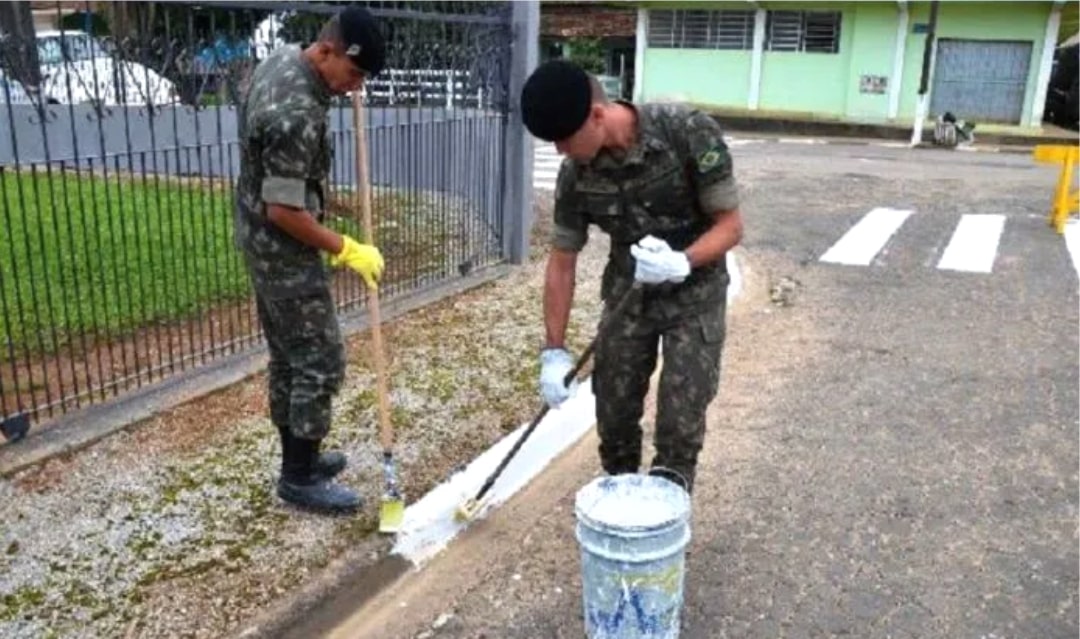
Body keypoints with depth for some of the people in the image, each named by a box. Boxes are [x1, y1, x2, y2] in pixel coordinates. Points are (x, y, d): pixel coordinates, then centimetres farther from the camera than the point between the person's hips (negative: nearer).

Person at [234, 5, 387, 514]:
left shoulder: (283, 58, 1)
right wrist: (345, 249, -17)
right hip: (283, 249, -10)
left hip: (260, 241, 10)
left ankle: (298, 456, 31)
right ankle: (299, 478, 12)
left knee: (288, 356, 18)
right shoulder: (297, 116, -29)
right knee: (320, 362, -1)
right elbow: (283, 210, -27)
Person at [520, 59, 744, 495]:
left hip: (694, 294, -3)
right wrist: (554, 351, -6)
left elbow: (731, 225, -18)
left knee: (679, 425, -5)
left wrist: (682, 263, -38)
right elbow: (562, 262, -5)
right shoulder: (576, 174, -14)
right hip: (627, 293, 3)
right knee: (613, 414, 7)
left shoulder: (690, 133, -25)